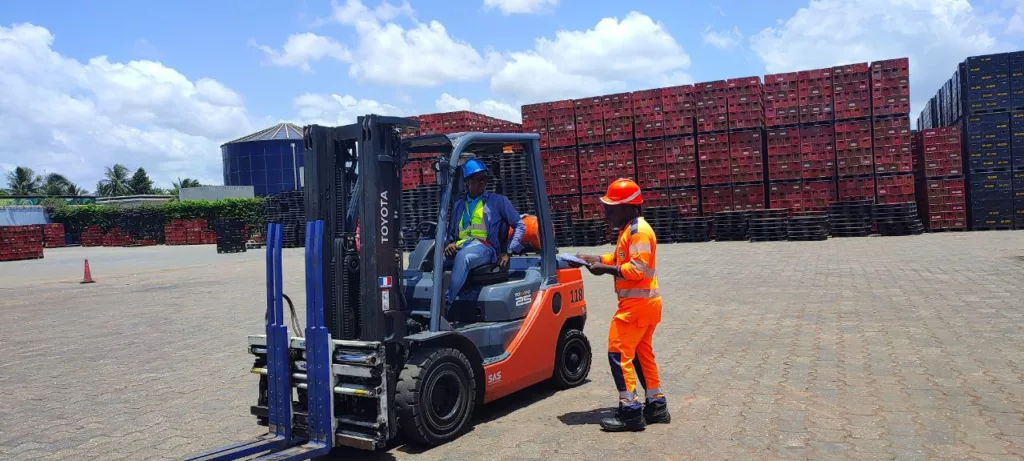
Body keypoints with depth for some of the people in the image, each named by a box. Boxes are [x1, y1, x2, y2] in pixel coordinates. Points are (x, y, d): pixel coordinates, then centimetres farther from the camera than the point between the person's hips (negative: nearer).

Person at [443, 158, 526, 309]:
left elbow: (520, 225, 9)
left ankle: (444, 305, -47)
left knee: (463, 256, -40)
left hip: (484, 248, -4)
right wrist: (450, 243, 3)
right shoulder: (459, 205, 24)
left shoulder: (498, 201, 13)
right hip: (459, 247, 4)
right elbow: (452, 232, 28)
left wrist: (508, 252, -2)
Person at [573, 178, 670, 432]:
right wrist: (595, 258, 7)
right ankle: (656, 405, 23)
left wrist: (605, 269, -22)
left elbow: (638, 269, -24)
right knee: (641, 354, 16)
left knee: (618, 353, -8)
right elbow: (620, 258, 19)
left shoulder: (639, 230, -17)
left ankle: (631, 411, -4)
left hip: (637, 303, -10)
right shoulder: (629, 229, 14)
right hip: (642, 302, 10)